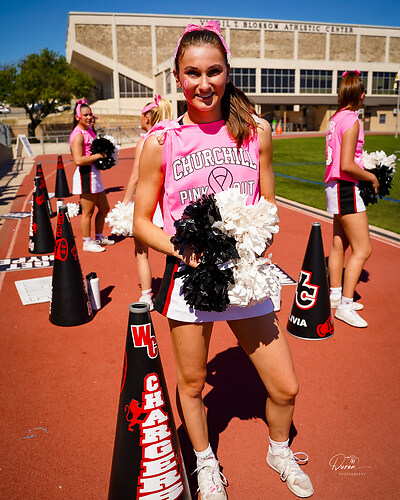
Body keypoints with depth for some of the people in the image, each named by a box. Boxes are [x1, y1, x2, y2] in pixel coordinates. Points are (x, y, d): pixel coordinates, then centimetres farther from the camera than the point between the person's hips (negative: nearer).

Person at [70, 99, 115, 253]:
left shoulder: (89, 131, 15)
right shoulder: (78, 135, -14)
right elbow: (78, 160, -24)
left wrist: (103, 154, 9)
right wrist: (97, 155, -17)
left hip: (94, 175, 10)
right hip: (85, 175, -10)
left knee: (104, 208, 18)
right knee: (88, 211, -1)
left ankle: (99, 238, 32)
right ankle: (87, 243, 11)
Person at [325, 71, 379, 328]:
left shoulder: (336, 118, 10)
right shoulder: (351, 120, -16)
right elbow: (346, 165, -22)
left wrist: (363, 168, 18)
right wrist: (371, 177, -8)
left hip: (335, 186, 10)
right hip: (346, 188, -10)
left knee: (340, 243, 17)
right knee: (363, 249, -5)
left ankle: (336, 295, 28)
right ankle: (345, 305, -2)